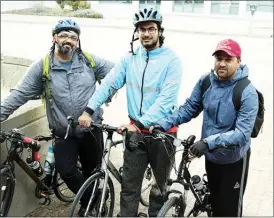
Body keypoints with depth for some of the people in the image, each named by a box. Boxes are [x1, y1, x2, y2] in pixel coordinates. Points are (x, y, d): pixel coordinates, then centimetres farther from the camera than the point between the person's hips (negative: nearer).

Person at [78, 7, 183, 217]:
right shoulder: (130, 58, 2)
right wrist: (89, 110, -18)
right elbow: (108, 84, -5)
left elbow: (166, 98, -20)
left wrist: (141, 123, -28)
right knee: (129, 185, 7)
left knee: (161, 183, 17)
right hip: (135, 131, 2)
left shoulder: (171, 59, -10)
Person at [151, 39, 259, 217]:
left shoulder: (247, 92, -24)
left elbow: (242, 133, -30)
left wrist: (209, 142, -41)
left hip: (234, 160, -4)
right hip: (211, 156, 5)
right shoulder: (205, 82, -9)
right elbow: (189, 108, -3)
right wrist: (164, 124, -17)